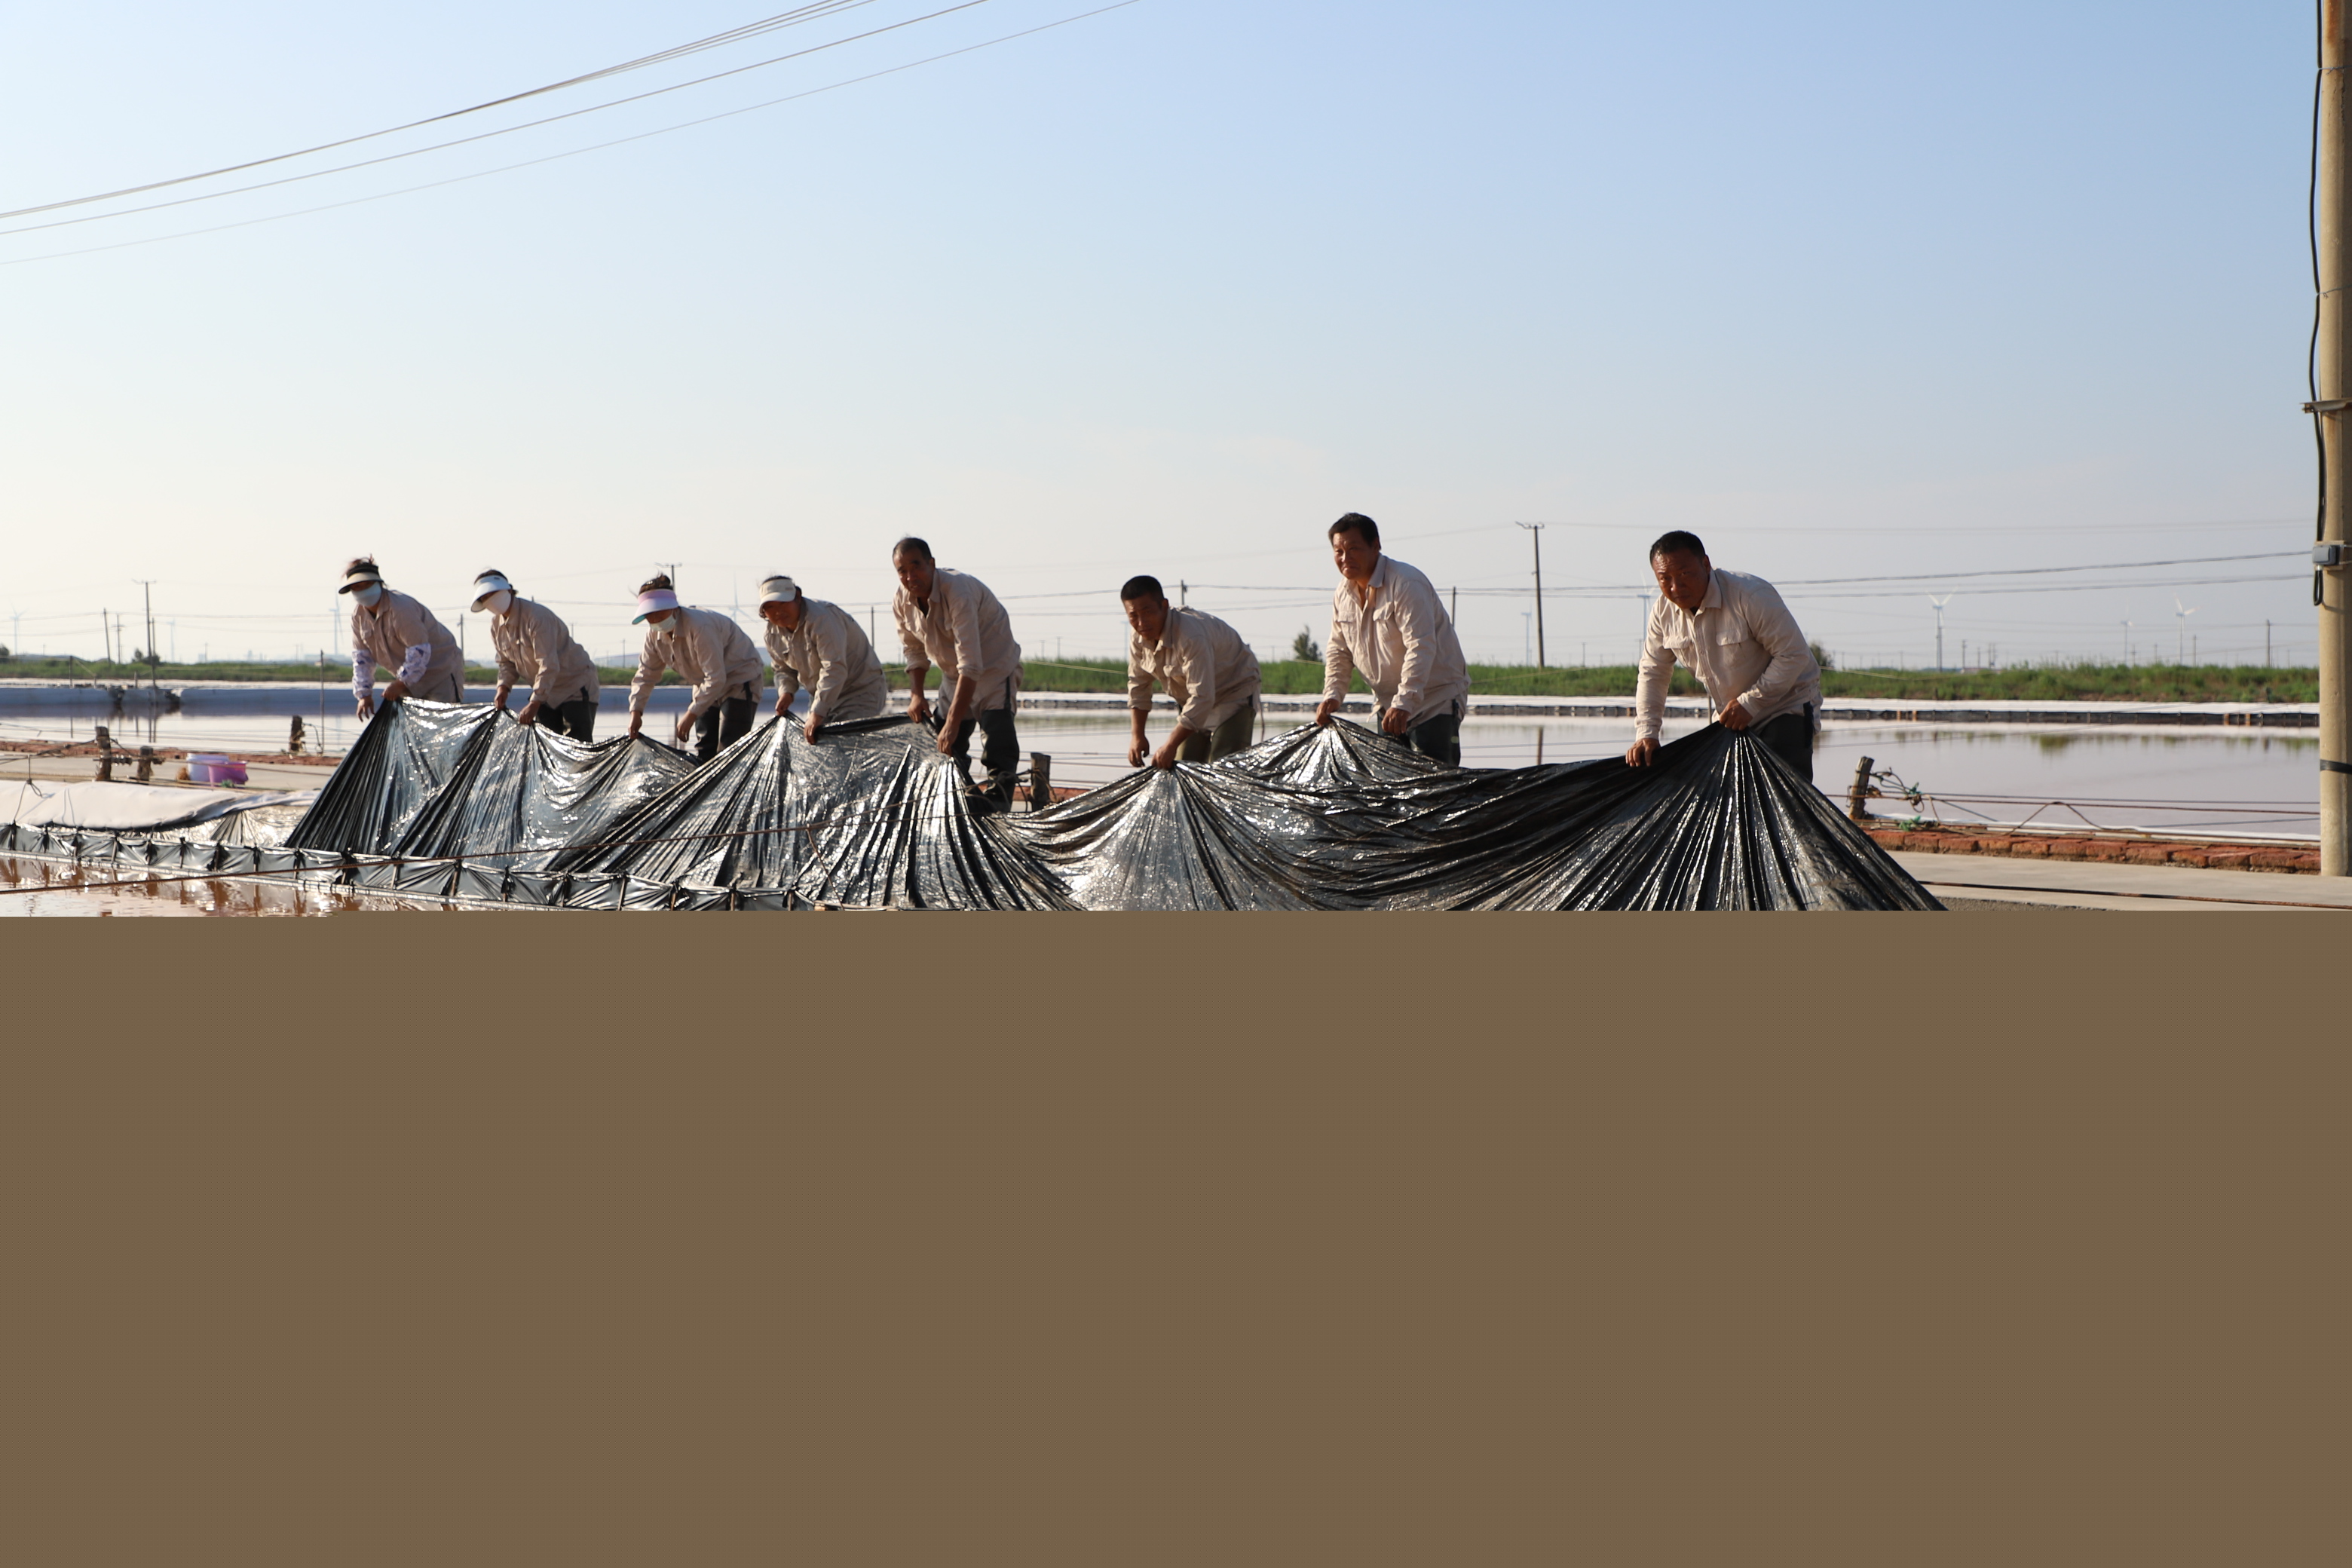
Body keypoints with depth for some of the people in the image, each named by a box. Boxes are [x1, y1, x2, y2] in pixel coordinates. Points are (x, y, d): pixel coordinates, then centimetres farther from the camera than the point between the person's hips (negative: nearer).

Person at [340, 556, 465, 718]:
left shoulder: (401, 607, -26)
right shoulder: (358, 613, -2)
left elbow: (419, 650, -28)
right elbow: (361, 656, 1)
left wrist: (401, 683, -28)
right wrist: (364, 694, -7)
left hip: (441, 672, -8)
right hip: (410, 677, 8)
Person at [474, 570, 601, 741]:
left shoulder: (536, 616, -25)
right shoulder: (496, 625, 0)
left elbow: (549, 665, -31)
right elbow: (507, 662, 12)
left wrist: (535, 703, -36)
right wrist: (503, 687, -8)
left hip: (576, 687, -8)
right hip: (545, 692, 8)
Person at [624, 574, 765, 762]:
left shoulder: (699, 625, -32)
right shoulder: (655, 634, -6)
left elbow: (716, 678, -32)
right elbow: (645, 675, 6)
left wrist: (692, 714, -31)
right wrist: (636, 710, -7)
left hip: (739, 681, -8)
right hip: (707, 686, 8)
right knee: (704, 751, 5)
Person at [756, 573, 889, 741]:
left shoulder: (822, 618, -27)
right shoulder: (773, 633, 0)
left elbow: (834, 670, -34)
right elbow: (783, 669, 16)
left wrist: (817, 713, -39)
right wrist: (786, 691, -8)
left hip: (861, 690, -8)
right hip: (822, 696, 8)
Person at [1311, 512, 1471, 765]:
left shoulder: (1406, 583, -21)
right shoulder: (1343, 594, 5)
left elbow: (1421, 647, -29)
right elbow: (1338, 650, 15)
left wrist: (1403, 703, -37)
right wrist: (1332, 695, -2)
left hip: (1436, 699, -8)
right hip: (1387, 703, 8)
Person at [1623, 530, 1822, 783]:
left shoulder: (1752, 595, -25)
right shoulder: (1663, 613, -7)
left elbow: (1794, 655, -23)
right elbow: (1652, 675, 2)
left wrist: (1750, 703, -24)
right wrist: (1645, 733, -10)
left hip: (1786, 707, -6)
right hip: (1728, 717, 6)